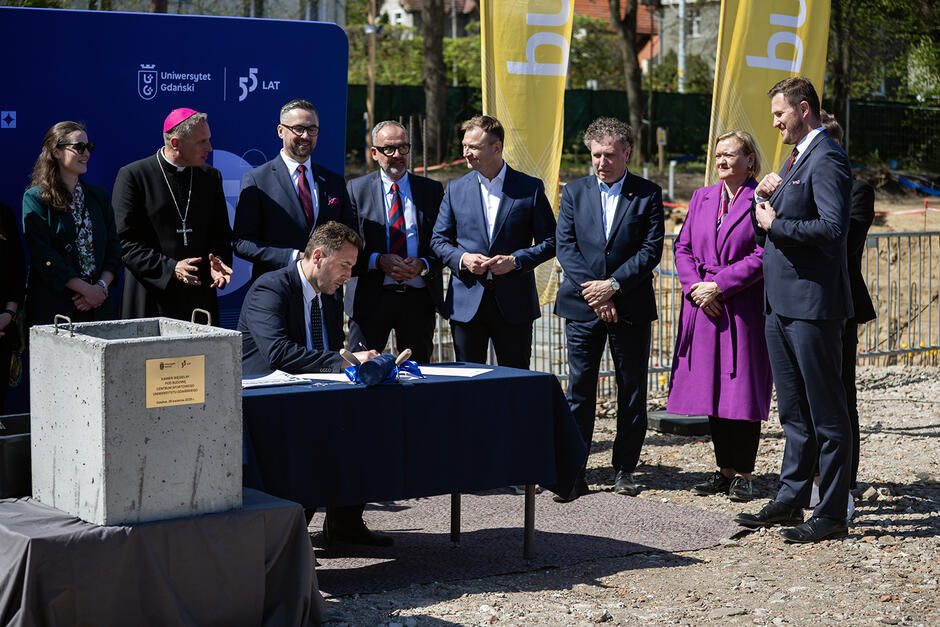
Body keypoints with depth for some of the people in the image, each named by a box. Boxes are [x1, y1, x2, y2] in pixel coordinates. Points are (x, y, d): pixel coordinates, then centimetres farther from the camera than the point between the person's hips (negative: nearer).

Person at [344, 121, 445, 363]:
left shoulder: (432, 190, 10)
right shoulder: (357, 189, 6)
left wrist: (423, 265, -11)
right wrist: (378, 261, -14)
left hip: (419, 298, 2)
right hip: (370, 298, -1)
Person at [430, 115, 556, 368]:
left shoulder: (530, 188, 1)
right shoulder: (456, 189, 8)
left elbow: (550, 242, 2)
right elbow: (439, 240, 11)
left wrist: (515, 260, -13)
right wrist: (462, 259, -9)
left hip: (514, 304, -2)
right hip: (466, 302, 2)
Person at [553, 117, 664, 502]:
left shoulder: (648, 195, 2)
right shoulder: (574, 192, 8)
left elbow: (652, 250, -5)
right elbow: (565, 246, 1)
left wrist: (613, 285, -15)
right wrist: (593, 293, -11)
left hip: (631, 307, -1)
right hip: (582, 307, 1)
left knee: (632, 390, 5)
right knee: (579, 388, 0)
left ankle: (625, 470, 16)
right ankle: (573, 473, 2)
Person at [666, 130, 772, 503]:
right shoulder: (702, 198, 15)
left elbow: (762, 256, -11)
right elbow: (683, 248, 12)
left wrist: (718, 286, -15)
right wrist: (696, 287, -5)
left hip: (744, 309, -5)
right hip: (704, 307, 6)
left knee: (743, 388, -3)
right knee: (713, 389, 8)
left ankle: (744, 474, 5)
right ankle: (725, 469, 17)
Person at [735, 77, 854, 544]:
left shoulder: (827, 160, -13)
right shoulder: (796, 158, 19)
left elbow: (833, 228, -25)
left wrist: (775, 224, -14)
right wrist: (766, 198, 2)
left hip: (812, 302, -10)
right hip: (781, 301, 10)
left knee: (826, 413, -2)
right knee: (794, 412, 16)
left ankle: (831, 514, 3)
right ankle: (791, 500, 24)